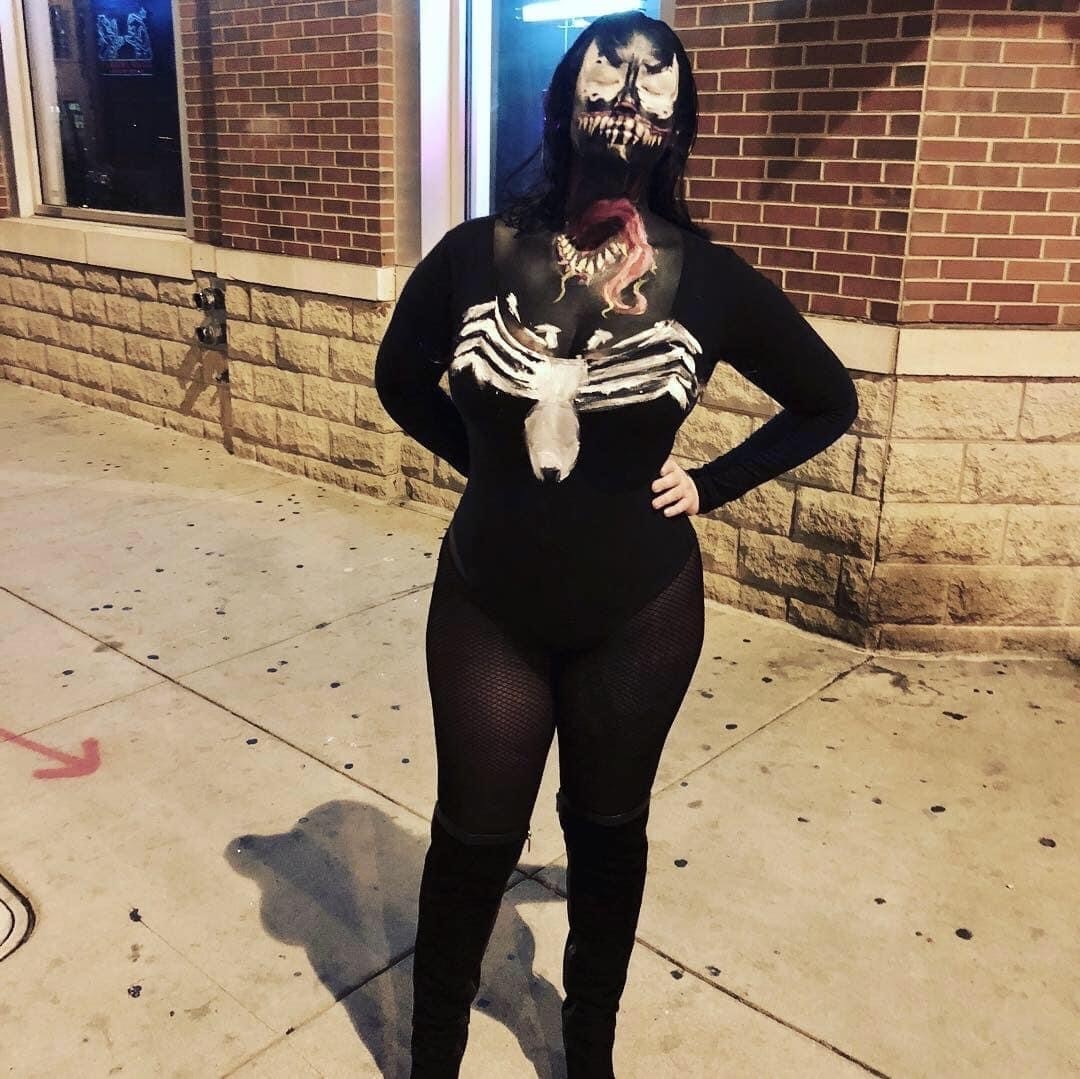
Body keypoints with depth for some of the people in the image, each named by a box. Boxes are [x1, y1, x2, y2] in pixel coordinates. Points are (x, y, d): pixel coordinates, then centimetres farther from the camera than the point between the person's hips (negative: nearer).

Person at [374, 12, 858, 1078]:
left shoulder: (712, 282, -10)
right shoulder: (473, 255, -9)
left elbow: (828, 403, 4)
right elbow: (401, 380, 10)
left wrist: (709, 485, -2)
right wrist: (492, 462, 3)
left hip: (639, 613, 0)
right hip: (487, 606, 1)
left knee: (607, 829, 18)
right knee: (473, 836, 13)